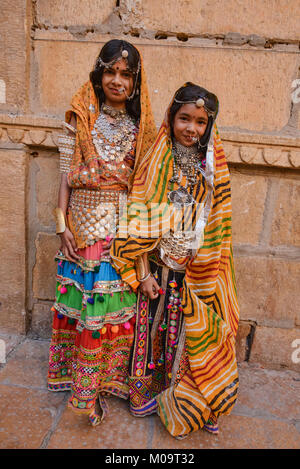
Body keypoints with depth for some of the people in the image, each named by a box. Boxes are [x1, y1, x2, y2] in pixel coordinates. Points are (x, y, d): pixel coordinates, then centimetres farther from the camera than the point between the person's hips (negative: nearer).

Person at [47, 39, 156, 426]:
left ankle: (108, 377, 26)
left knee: (116, 303, 6)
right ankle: (75, 373, 28)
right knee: (79, 300, 7)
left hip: (124, 224, 1)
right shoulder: (81, 118, 1)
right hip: (84, 222, -1)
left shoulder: (140, 125, 6)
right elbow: (67, 173, 0)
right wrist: (62, 225, -6)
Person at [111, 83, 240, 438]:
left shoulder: (212, 168, 1)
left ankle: (184, 400, 34)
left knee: (192, 336, 10)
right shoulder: (156, 164, -5)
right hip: (159, 267, -1)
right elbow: (140, 219, -7)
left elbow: (217, 224, 5)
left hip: (198, 274, 2)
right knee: (155, 330, 11)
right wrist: (143, 272, -10)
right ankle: (148, 392, 35)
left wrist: (208, 270, 2)